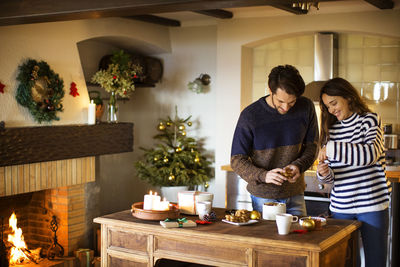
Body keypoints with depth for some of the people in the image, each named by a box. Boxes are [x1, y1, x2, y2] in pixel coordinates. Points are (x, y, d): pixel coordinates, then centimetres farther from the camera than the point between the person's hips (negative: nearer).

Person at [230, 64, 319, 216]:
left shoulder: (306, 108, -7)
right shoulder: (250, 115, -16)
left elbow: (312, 146, 5)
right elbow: (237, 160, -12)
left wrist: (299, 165, -16)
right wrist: (263, 175, -29)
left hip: (295, 194, 3)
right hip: (263, 196, -3)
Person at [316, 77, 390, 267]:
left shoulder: (369, 120, -2)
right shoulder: (332, 129, 12)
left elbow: (372, 153, -22)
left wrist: (332, 148, -26)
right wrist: (323, 172, -9)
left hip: (371, 204, -4)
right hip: (340, 206, 4)